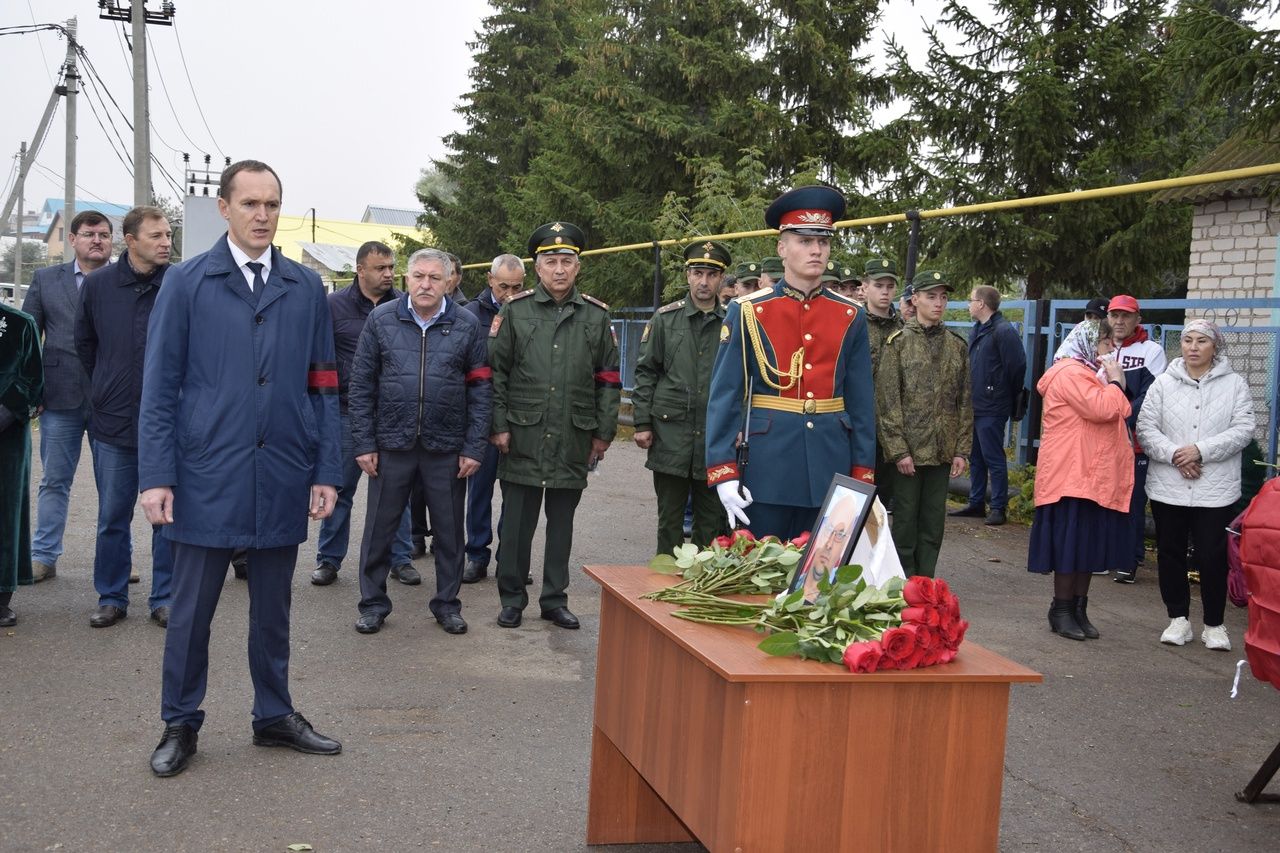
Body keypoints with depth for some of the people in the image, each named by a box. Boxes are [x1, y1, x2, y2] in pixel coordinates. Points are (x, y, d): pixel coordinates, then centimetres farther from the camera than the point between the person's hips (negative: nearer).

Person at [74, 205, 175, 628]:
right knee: (112, 518, 11)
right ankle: (111, 598, 24)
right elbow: (84, 344, 14)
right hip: (113, 422, 2)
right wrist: (105, 389, 15)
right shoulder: (97, 284, 0)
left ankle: (164, 599, 19)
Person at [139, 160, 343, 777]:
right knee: (191, 609, 7)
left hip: (283, 481, 2)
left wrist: (327, 471, 2)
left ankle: (274, 716, 29)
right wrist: (156, 476, -8)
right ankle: (180, 725, 23)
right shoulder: (186, 283, 0)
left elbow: (323, 387, 7)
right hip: (207, 477, -2)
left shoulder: (306, 289, 7)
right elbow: (159, 388, -1)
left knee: (272, 609, 14)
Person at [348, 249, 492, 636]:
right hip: (391, 444, 0)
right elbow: (361, 384, 2)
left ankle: (447, 603, 26)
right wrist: (363, 442, -3)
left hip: (447, 447, 0)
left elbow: (480, 390, 1)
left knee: (449, 531, 10)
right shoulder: (381, 319, 0)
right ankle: (373, 603, 23)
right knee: (379, 528, 8)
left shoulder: (467, 325, 0)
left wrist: (474, 447, -4)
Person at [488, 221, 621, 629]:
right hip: (523, 438, -2)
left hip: (573, 441, 2)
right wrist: (499, 425, -5)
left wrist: (603, 433, 5)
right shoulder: (515, 311, 1)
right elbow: (495, 372, 1)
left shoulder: (596, 316, 6)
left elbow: (609, 379, 8)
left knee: (561, 521, 11)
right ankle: (512, 599, 18)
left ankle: (555, 599, 22)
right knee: (517, 521, 5)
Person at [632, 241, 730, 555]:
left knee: (711, 523, 7)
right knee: (670, 520, 7)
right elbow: (645, 372, 4)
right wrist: (642, 423, -2)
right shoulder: (665, 319, 3)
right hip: (670, 433, -1)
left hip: (716, 438, 1)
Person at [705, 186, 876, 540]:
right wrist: (724, 474, -10)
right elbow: (724, 396, -4)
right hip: (766, 469, -2)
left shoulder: (851, 318, 6)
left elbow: (861, 403, 7)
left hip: (829, 468, 3)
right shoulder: (747, 312, -2)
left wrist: (863, 478, 3)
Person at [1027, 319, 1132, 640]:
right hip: (1072, 476, -10)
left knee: (1090, 547, 11)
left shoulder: (1086, 373, 22)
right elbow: (1101, 409, -23)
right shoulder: (1070, 373, -12)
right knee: (1071, 546, -5)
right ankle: (1061, 611, 4)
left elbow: (1116, 411, 23)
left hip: (1093, 476, 10)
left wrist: (1116, 385, 8)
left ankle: (1078, 609, 18)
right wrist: (1115, 382, -9)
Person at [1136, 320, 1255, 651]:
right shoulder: (1164, 383, 5)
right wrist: (1174, 455, -15)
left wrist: (1201, 450, -16)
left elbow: (1243, 430, -5)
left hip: (1216, 490, -2)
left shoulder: (1235, 385, 3)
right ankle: (1178, 618, 22)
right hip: (1168, 486, 2)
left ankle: (1214, 625, 14)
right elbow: (1145, 427, -1)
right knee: (1170, 552, 9)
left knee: (1213, 556, 0)